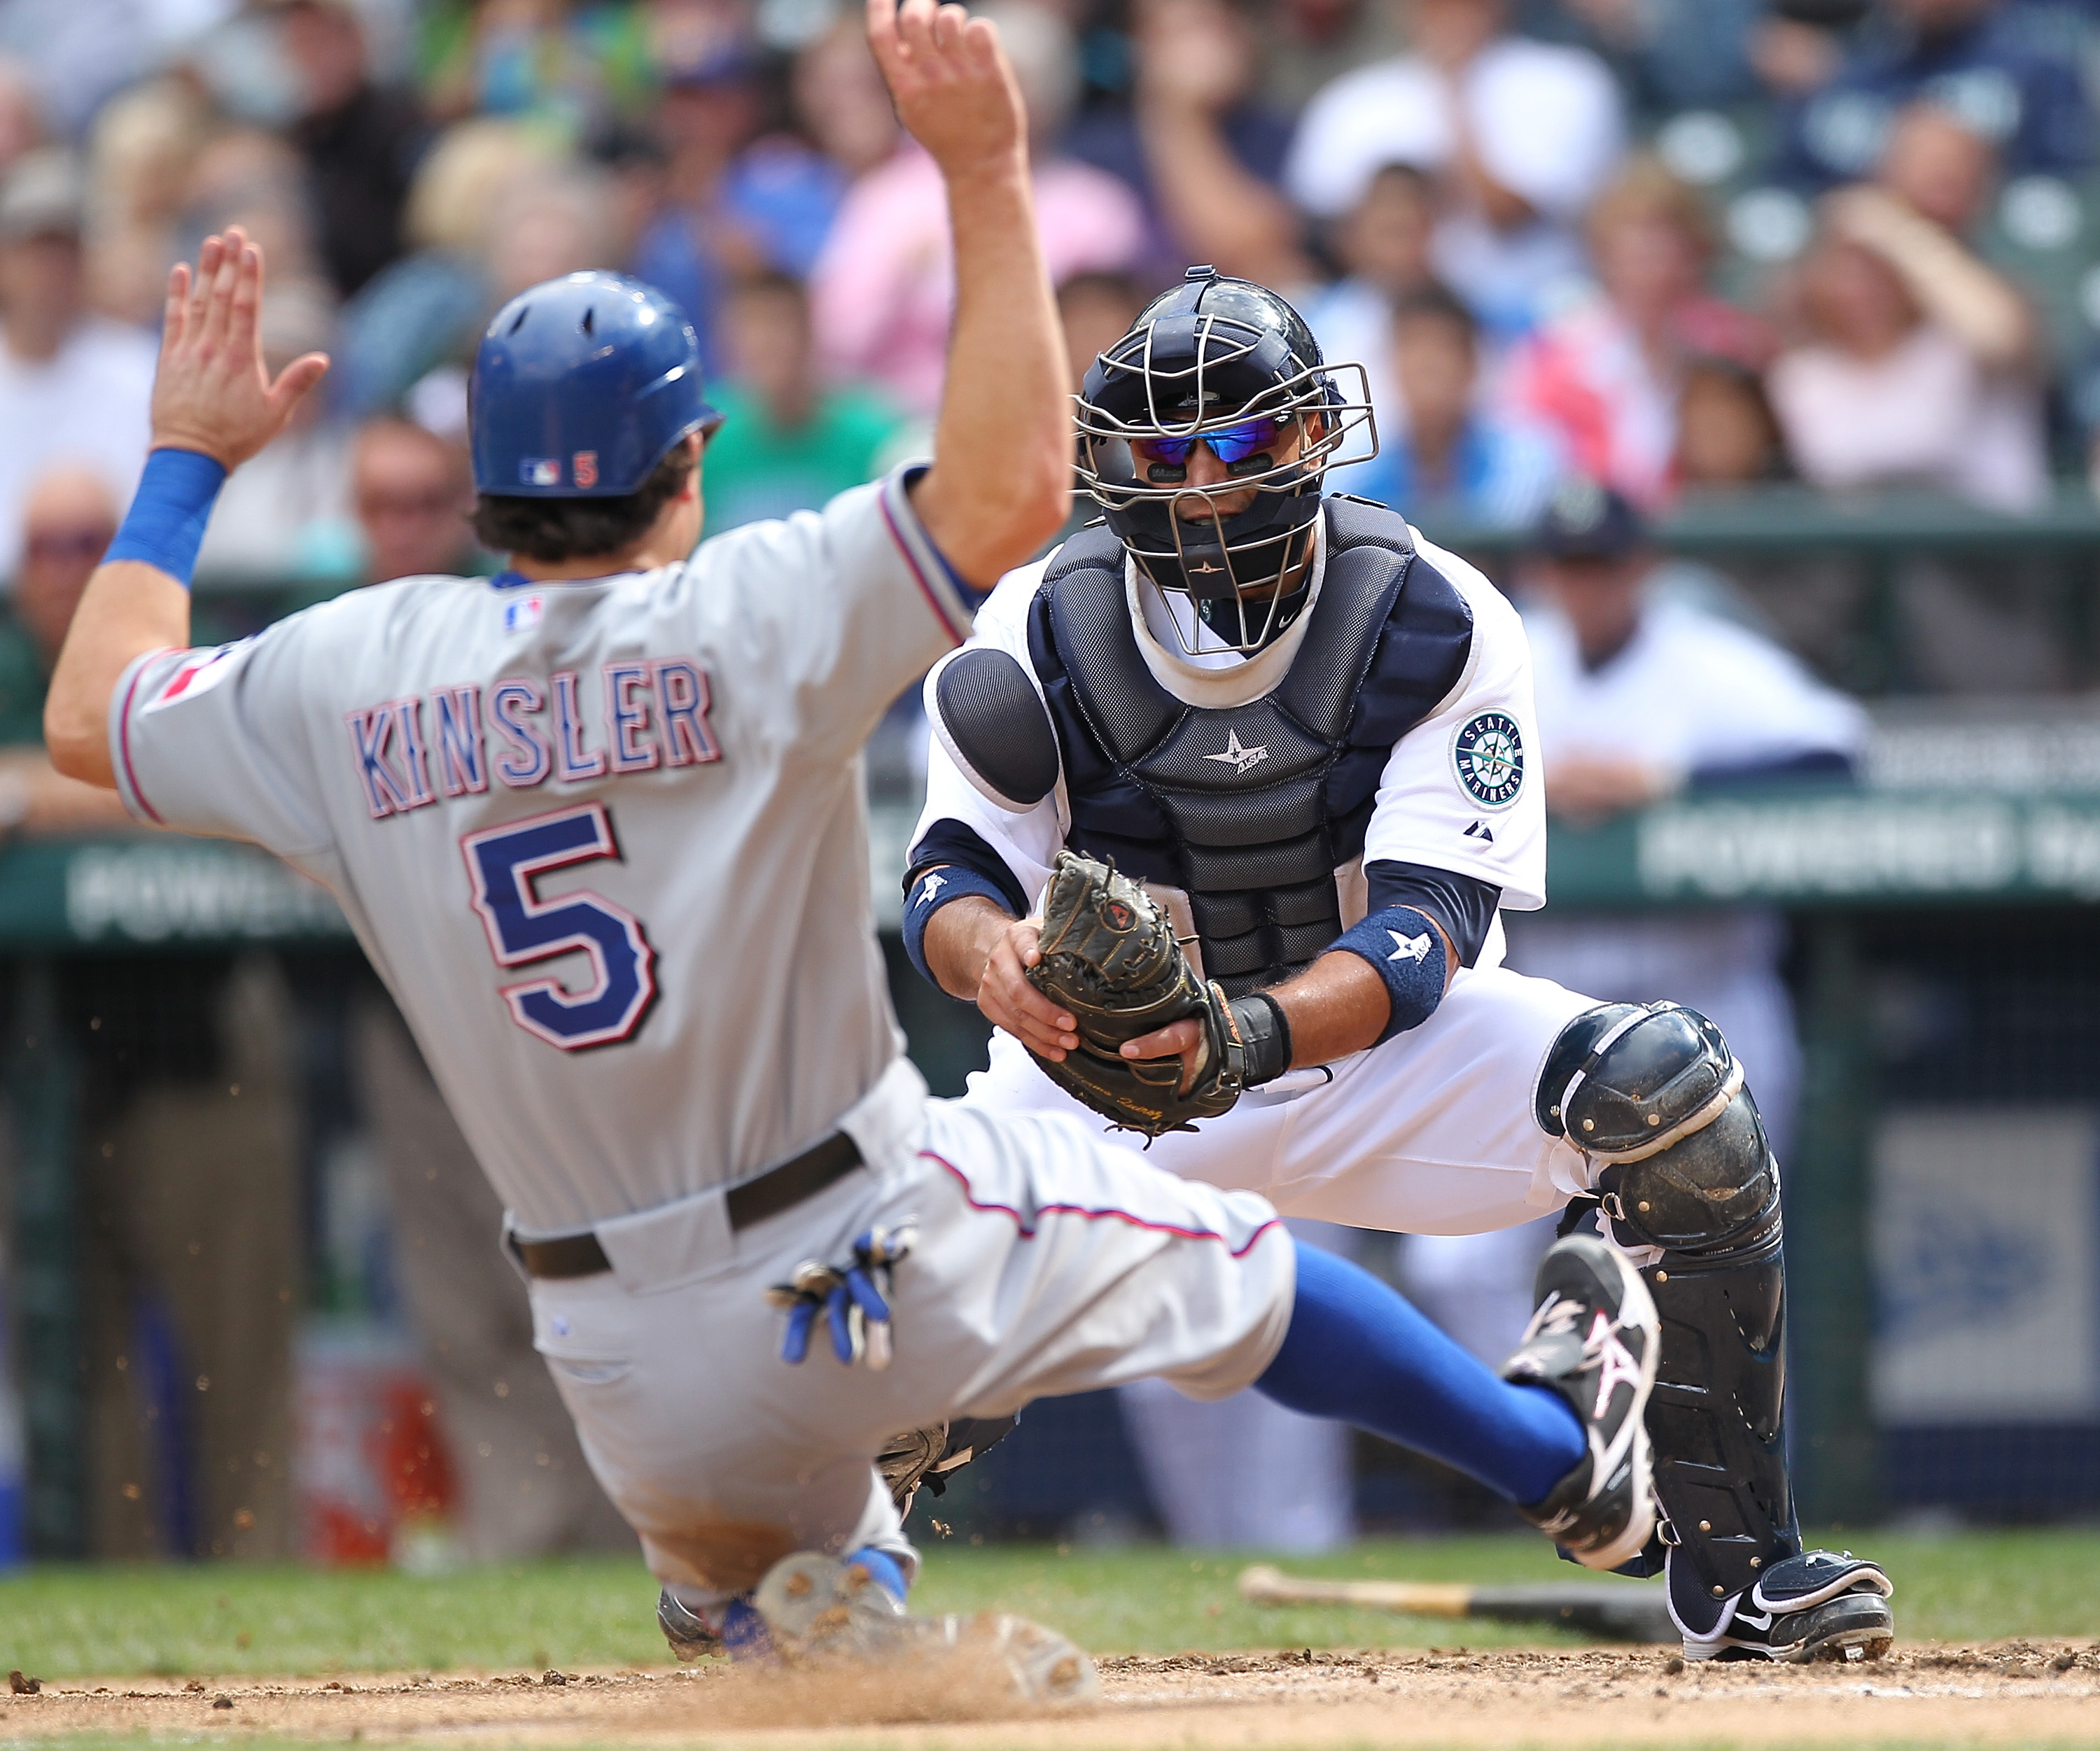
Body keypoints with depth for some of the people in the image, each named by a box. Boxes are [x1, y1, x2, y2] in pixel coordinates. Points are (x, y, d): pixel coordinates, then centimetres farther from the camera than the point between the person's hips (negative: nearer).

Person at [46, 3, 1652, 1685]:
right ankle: (1558, 1453, 38)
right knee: (1220, 1252, 23)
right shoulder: (745, 618, -16)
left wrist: (185, 457, 22)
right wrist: (985, 174, -19)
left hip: (637, 1374, 3)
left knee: (736, 1585, 30)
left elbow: (89, 716, 10)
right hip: (887, 1259, -3)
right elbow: (1009, 494, -24)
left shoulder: (350, 677, -5)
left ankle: (825, 1626, -6)